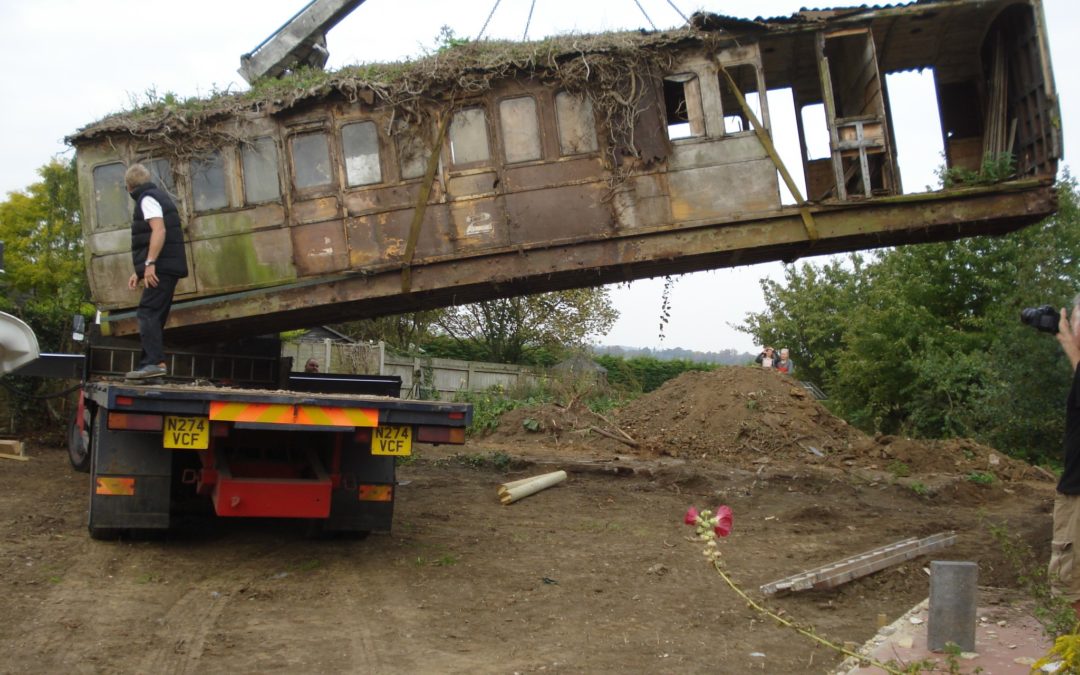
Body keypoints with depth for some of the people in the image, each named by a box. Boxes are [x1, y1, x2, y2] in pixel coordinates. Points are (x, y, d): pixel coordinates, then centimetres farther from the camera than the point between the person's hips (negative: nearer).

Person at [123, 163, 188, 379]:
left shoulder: (148, 199, -6)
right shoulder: (158, 196, 26)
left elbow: (159, 230, -22)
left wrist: (150, 263, -27)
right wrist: (139, 272, 28)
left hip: (161, 267, -10)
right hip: (168, 267, 10)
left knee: (148, 313, -14)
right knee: (155, 316, 10)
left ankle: (155, 362, -22)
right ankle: (149, 363, 11)